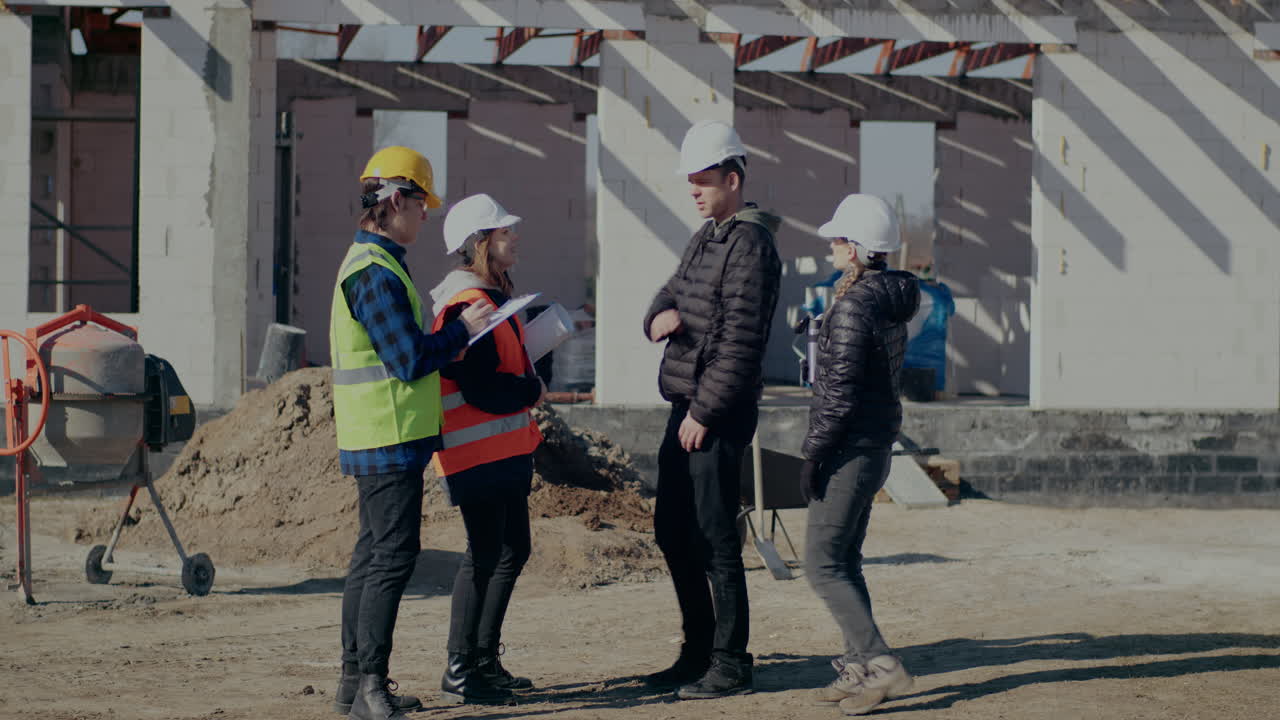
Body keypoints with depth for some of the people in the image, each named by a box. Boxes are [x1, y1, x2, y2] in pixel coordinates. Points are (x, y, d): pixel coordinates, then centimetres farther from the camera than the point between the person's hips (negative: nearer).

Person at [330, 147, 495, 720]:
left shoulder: (365, 263, 17)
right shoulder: (377, 273, -17)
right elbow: (412, 360, -19)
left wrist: (446, 336, 17)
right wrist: (463, 328, -7)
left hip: (374, 440, 11)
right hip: (390, 439, -11)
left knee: (373, 554, 13)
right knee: (393, 555, -10)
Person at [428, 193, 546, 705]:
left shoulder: (494, 298, 15)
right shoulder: (466, 306, -18)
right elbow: (484, 389, -23)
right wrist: (533, 390, -7)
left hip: (506, 447, 11)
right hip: (478, 450, -11)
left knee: (512, 549, 14)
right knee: (485, 554, -7)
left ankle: (485, 659, 22)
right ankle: (460, 669, -1)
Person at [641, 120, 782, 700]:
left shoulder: (749, 244, -14)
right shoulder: (706, 238, 16)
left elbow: (741, 341, -19)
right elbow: (670, 296, 20)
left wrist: (704, 412, -19)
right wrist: (661, 314, -5)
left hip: (719, 415, -10)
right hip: (687, 407, 10)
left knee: (715, 541, -5)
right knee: (672, 531, 15)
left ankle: (730, 666, 2)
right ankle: (699, 652, 25)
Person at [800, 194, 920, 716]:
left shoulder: (853, 305, -19)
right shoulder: (892, 299, 10)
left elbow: (839, 391, -21)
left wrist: (814, 454, -15)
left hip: (851, 448, -10)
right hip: (877, 443, 10)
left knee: (822, 564, -6)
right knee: (844, 559, 16)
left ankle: (881, 665, -11)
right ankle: (857, 668, 18)